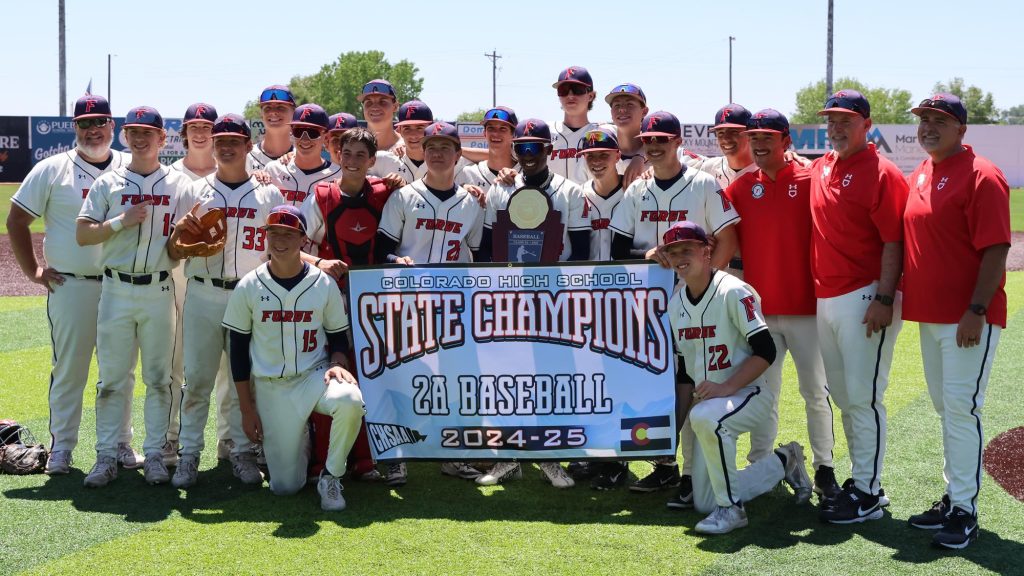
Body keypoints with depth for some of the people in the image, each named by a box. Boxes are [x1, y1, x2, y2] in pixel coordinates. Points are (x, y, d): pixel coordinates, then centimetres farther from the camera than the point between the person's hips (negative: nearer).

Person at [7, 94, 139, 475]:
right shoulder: (52, 170, 1)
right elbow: (16, 220, 5)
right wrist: (32, 270, 0)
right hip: (69, 286, -2)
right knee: (68, 371, 2)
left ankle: (120, 443, 20)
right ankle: (61, 447, 13)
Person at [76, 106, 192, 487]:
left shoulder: (179, 184, 7)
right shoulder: (108, 183, 7)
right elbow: (82, 235, 1)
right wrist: (122, 221, -12)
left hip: (160, 291, 0)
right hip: (117, 289, 0)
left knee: (159, 377, 4)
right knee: (112, 377, 2)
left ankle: (154, 454, 11)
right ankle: (107, 456, 8)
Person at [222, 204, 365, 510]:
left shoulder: (324, 284, -3)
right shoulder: (248, 287, -4)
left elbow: (338, 335, 7)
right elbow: (238, 349, 2)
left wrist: (336, 363, -17)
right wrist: (247, 409, -1)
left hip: (315, 376, 0)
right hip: (270, 387, 0)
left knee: (350, 400, -36)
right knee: (284, 486, -4)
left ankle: (331, 476, -11)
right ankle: (299, 439, 32)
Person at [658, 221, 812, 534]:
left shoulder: (733, 292, -14)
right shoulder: (676, 303, 8)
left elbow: (766, 352, -19)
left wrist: (727, 387, -28)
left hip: (748, 393, -7)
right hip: (707, 402, 8)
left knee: (705, 417, -41)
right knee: (703, 501, 3)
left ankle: (731, 508, -23)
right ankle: (783, 464, 25)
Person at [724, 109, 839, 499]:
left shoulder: (809, 181, -3)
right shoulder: (741, 188, 6)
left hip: (805, 306, -3)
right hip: (759, 307, 3)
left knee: (815, 392, 4)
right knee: (763, 394, 9)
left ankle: (824, 469, 14)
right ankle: (759, 468, 16)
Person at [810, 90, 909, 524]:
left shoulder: (882, 174, -11)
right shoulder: (820, 169, 12)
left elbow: (894, 243, -15)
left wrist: (884, 300, -21)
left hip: (864, 299, -8)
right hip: (825, 299, 8)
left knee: (864, 398, -6)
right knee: (843, 397, 14)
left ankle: (868, 494, 1)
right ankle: (860, 480, 25)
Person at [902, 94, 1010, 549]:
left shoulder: (980, 176, -12)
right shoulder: (919, 177, 13)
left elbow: (995, 250, -17)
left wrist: (976, 310, -22)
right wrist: (901, 298, 14)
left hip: (968, 319, -8)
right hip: (930, 314, 9)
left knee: (962, 408, -8)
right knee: (945, 408, 15)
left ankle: (965, 512, -2)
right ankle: (951, 498, 25)